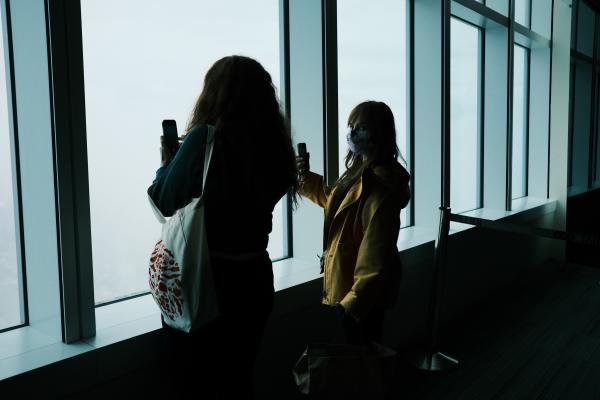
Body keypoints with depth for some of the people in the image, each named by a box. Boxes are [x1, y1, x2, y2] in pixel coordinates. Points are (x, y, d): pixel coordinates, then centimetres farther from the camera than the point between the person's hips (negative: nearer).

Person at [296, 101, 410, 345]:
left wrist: (353, 301, -28)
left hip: (363, 291, -9)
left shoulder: (381, 185, -27)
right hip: (347, 284, 9)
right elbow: (334, 201, 24)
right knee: (363, 349, 25)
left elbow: (375, 256, -30)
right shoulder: (360, 170, 4)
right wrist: (307, 178, 12)